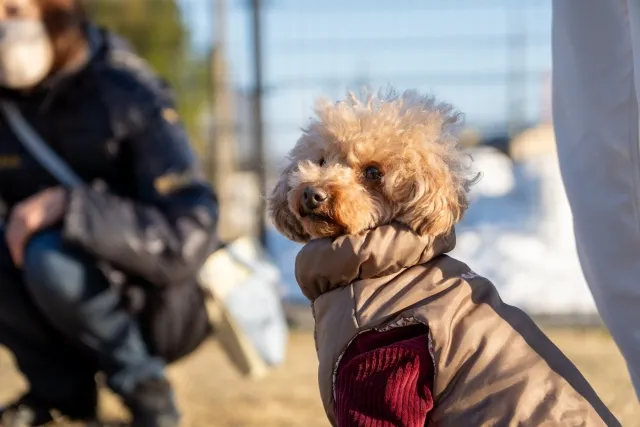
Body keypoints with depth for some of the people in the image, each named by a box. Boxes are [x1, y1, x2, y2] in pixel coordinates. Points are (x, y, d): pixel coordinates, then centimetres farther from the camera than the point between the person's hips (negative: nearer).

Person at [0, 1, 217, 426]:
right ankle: (60, 387, -2)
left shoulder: (129, 93, -21)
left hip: (159, 305, -5)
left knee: (52, 257, -33)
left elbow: (189, 238, -30)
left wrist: (69, 205, -37)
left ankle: (145, 387, -11)